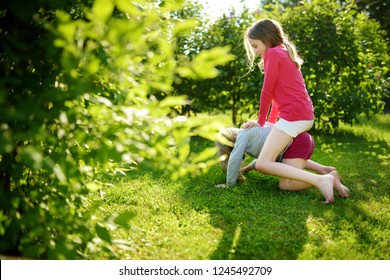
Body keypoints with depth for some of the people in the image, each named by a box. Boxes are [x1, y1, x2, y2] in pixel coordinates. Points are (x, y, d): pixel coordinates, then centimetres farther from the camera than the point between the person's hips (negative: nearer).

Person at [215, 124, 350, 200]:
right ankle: (324, 169, 17)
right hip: (304, 139, 10)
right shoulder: (252, 134, 28)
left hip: (296, 143, -10)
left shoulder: (243, 134, 0)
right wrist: (247, 168, 35)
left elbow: (234, 160, -10)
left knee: (285, 184, -17)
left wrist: (229, 184, -1)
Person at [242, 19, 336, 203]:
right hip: (306, 116, 10)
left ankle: (320, 180, -24)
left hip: (293, 116, -10)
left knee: (263, 164, -14)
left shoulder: (272, 53, -4)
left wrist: (261, 121, 3)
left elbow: (267, 91, -7)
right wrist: (270, 121, 18)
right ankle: (326, 171, 16)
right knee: (283, 153, 32)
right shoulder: (285, 54, 24)